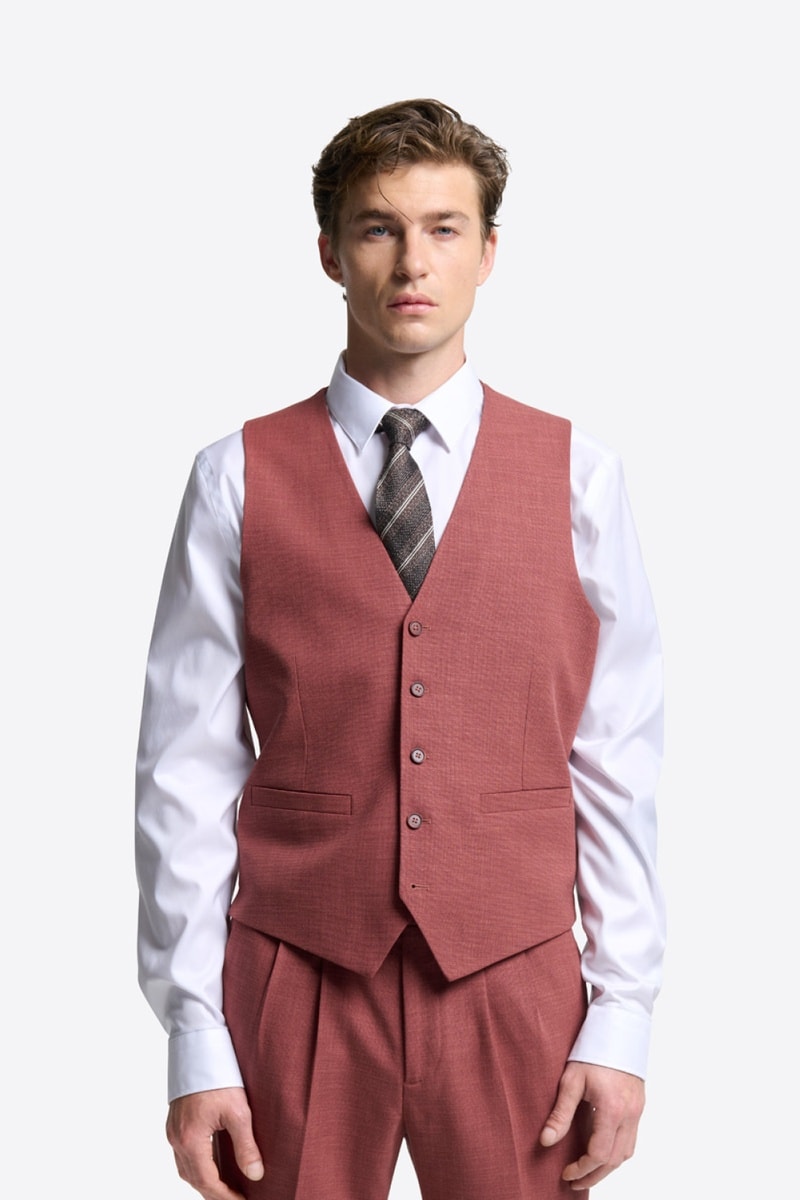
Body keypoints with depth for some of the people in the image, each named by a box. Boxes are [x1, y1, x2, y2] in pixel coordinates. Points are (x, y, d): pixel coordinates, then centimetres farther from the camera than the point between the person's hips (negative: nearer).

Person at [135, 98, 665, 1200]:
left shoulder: (577, 474, 1)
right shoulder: (239, 480, -1)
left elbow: (620, 765, 0)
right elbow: (187, 768, -2)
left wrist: (622, 1020, -4)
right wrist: (196, 1041, -5)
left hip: (514, 985, 1)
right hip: (295, 985, 0)